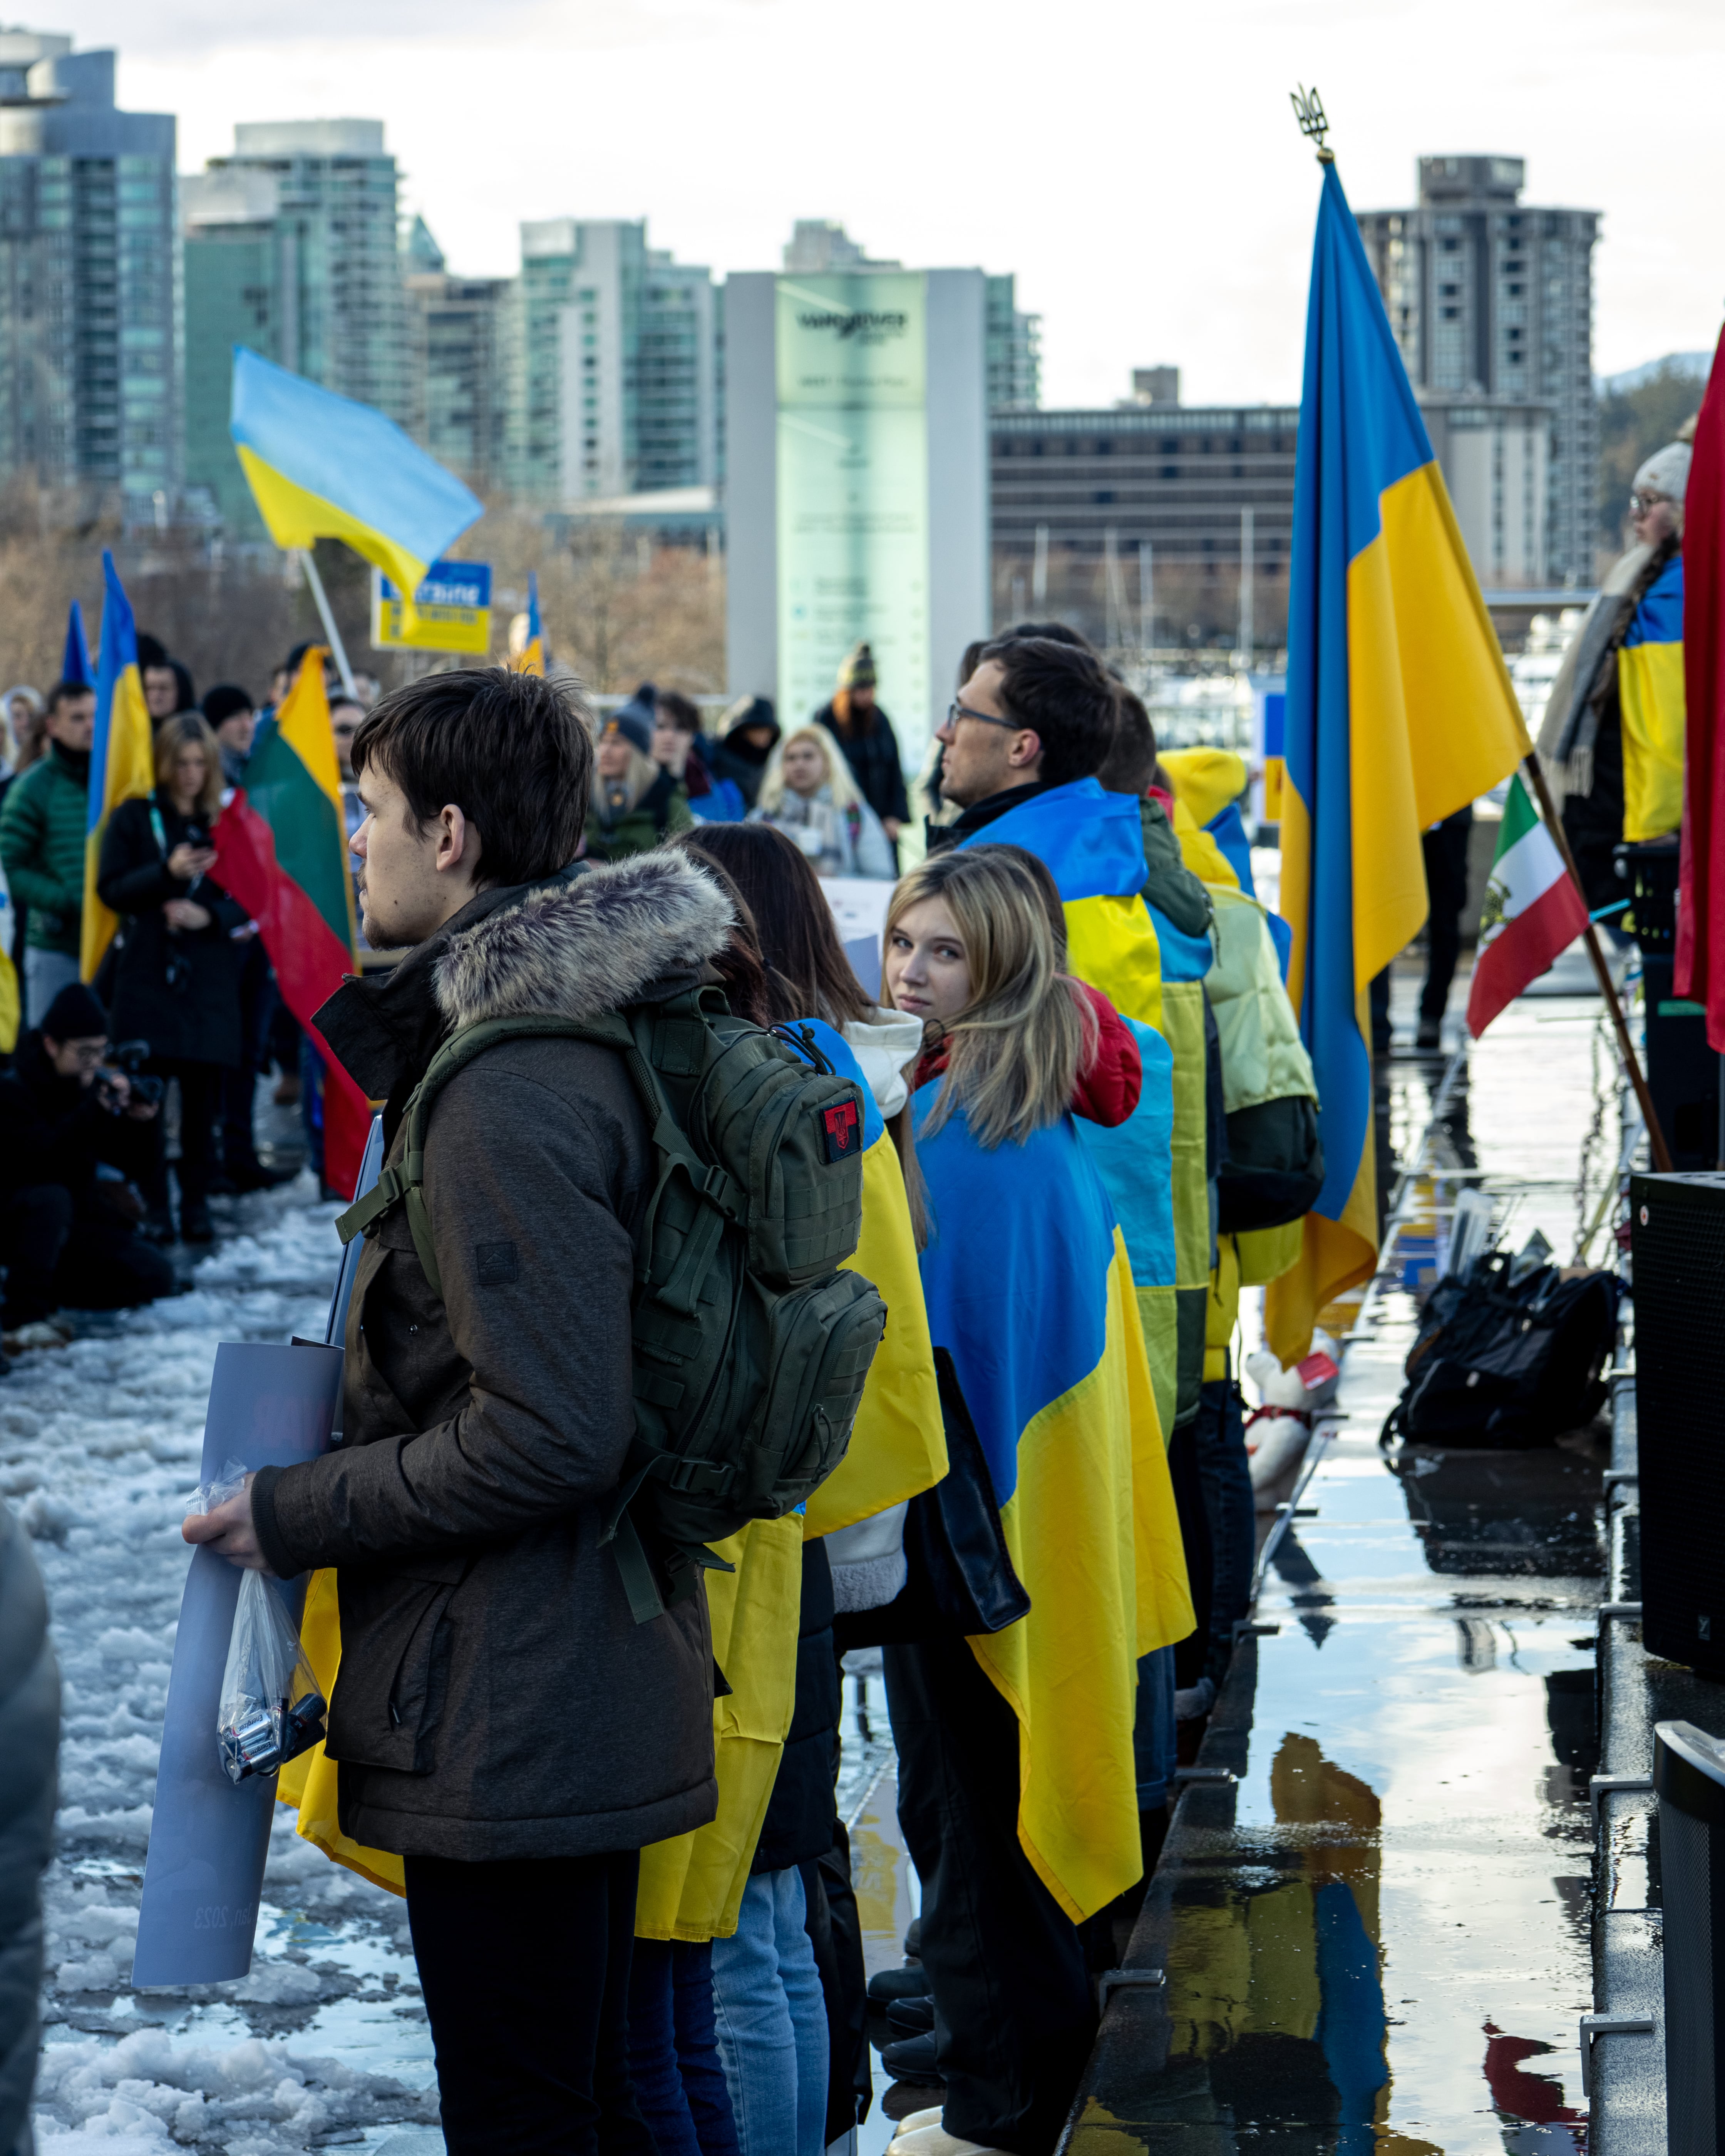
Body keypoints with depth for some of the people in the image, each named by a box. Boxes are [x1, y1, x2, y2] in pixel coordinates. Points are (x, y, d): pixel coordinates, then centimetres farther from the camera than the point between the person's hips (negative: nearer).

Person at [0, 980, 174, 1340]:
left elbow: (136, 1168, -1)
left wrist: (144, 1124, -20)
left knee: (155, 1277, -11)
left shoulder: (97, 1086, -1)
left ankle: (49, 1289, 7)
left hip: (74, 1223, 6)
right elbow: (40, 1162, -34)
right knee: (51, 1199, -38)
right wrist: (95, 1113, -42)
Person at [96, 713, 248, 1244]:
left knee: (203, 1093, 0)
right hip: (147, 975, -1)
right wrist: (166, 872, -16)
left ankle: (196, 1202, 9)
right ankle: (152, 1206, 2)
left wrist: (210, 915, -12)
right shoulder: (134, 818, 5)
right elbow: (111, 889, -1)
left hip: (210, 977, 1)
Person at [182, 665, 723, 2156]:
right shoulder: (583, 1040, 11)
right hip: (597, 1693, 10)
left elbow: (547, 1435, -24)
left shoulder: (504, 1095, -22)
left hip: (504, 1734, -10)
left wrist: (300, 1516, -14)